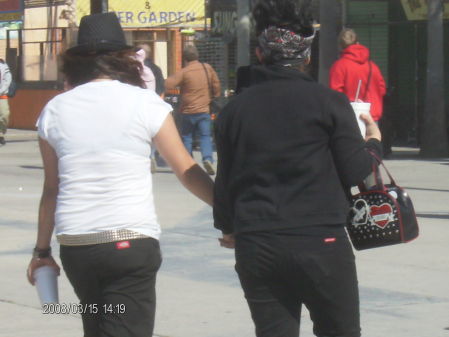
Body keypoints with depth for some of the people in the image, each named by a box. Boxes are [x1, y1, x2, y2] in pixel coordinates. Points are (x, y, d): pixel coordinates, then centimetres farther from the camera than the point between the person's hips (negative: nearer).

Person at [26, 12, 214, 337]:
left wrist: (42, 250, 20)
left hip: (75, 245, 4)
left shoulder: (55, 110, 6)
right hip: (131, 242, -4)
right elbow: (187, 172, -3)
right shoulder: (145, 103, -3)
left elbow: (51, 189, 11)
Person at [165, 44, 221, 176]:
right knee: (205, 136, 3)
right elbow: (216, 84, 11)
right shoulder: (207, 68, 0)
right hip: (204, 110, 2)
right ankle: (207, 158, -19)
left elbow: (168, 84, -18)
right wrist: (215, 95, 28)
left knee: (187, 137, 11)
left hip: (188, 111, -2)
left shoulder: (183, 72, -12)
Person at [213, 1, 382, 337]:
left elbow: (224, 180, 13)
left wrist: (228, 227, 30)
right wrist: (374, 142, 17)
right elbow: (355, 171, -4)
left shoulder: (236, 108, 6)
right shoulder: (328, 102, -5)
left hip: (255, 247, 3)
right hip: (320, 243, -3)